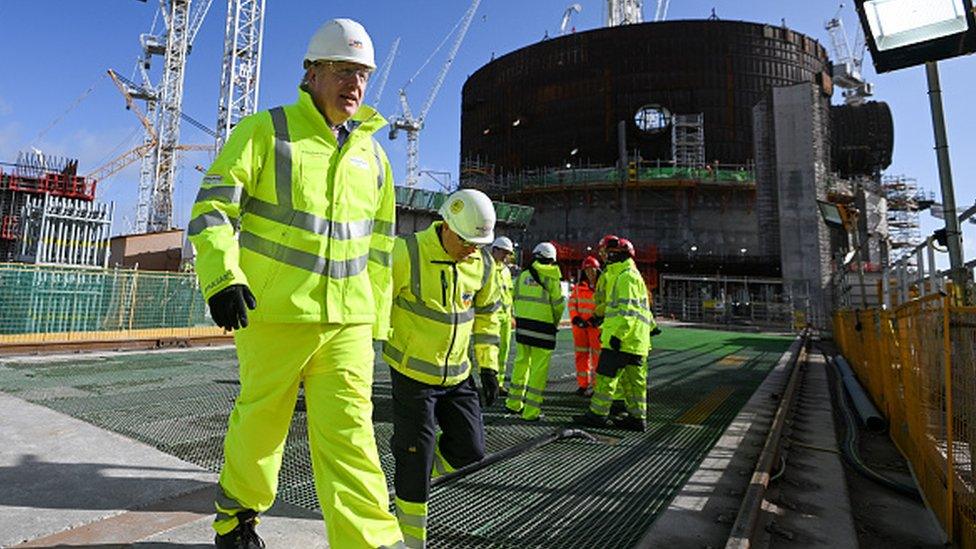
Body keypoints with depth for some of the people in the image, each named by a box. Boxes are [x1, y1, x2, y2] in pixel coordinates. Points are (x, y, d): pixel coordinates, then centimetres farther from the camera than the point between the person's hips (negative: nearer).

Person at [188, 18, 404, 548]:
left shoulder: (373, 156, 15)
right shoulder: (264, 131, 1)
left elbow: (380, 247, 18)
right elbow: (212, 205, -4)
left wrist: (377, 321, 16)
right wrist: (222, 276, -20)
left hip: (348, 321, 3)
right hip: (274, 311, -2)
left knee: (349, 430, -1)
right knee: (260, 421, 12)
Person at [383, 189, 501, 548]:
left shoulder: (483, 263, -2)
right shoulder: (407, 253, -19)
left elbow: (486, 313, 10)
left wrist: (488, 366, 8)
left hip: (457, 374, 6)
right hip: (412, 371, -5)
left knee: (470, 448, 9)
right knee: (416, 453, 3)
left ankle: (412, 477, 38)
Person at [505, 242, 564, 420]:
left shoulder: (523, 275, 5)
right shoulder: (551, 278, -7)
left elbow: (516, 299, 7)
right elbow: (559, 304, -5)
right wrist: (555, 322, 12)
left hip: (522, 325, 5)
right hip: (543, 328, -5)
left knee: (521, 363, 17)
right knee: (539, 369, 3)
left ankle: (514, 403, 26)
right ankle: (531, 411, 7)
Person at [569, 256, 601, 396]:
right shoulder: (578, 287, 7)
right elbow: (572, 303, 8)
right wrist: (575, 318, -5)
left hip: (596, 324, -4)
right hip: (580, 324, 4)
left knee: (597, 354, -1)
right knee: (581, 354, 10)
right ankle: (583, 384, 20)